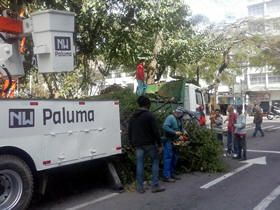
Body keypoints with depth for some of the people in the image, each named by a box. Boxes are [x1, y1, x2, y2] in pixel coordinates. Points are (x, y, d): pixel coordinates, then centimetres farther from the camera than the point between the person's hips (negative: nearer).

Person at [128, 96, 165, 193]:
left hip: (138, 145, 5)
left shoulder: (133, 117, 12)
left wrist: (133, 145, 21)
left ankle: (140, 187, 10)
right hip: (149, 144, -5)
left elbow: (129, 133, 16)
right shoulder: (150, 115, -9)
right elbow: (156, 131, -13)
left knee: (139, 164, 8)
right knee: (155, 161, 7)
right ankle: (155, 186, 4)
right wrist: (159, 145, -9)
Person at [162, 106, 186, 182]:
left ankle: (171, 174, 26)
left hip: (175, 141, 10)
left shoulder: (179, 119, 14)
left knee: (174, 158, 15)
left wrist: (183, 132, 1)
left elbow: (181, 128, 24)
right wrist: (175, 132, -25)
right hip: (168, 141, -9)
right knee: (168, 158, -8)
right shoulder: (170, 118, -15)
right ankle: (166, 176, -5)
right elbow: (165, 127, -26)